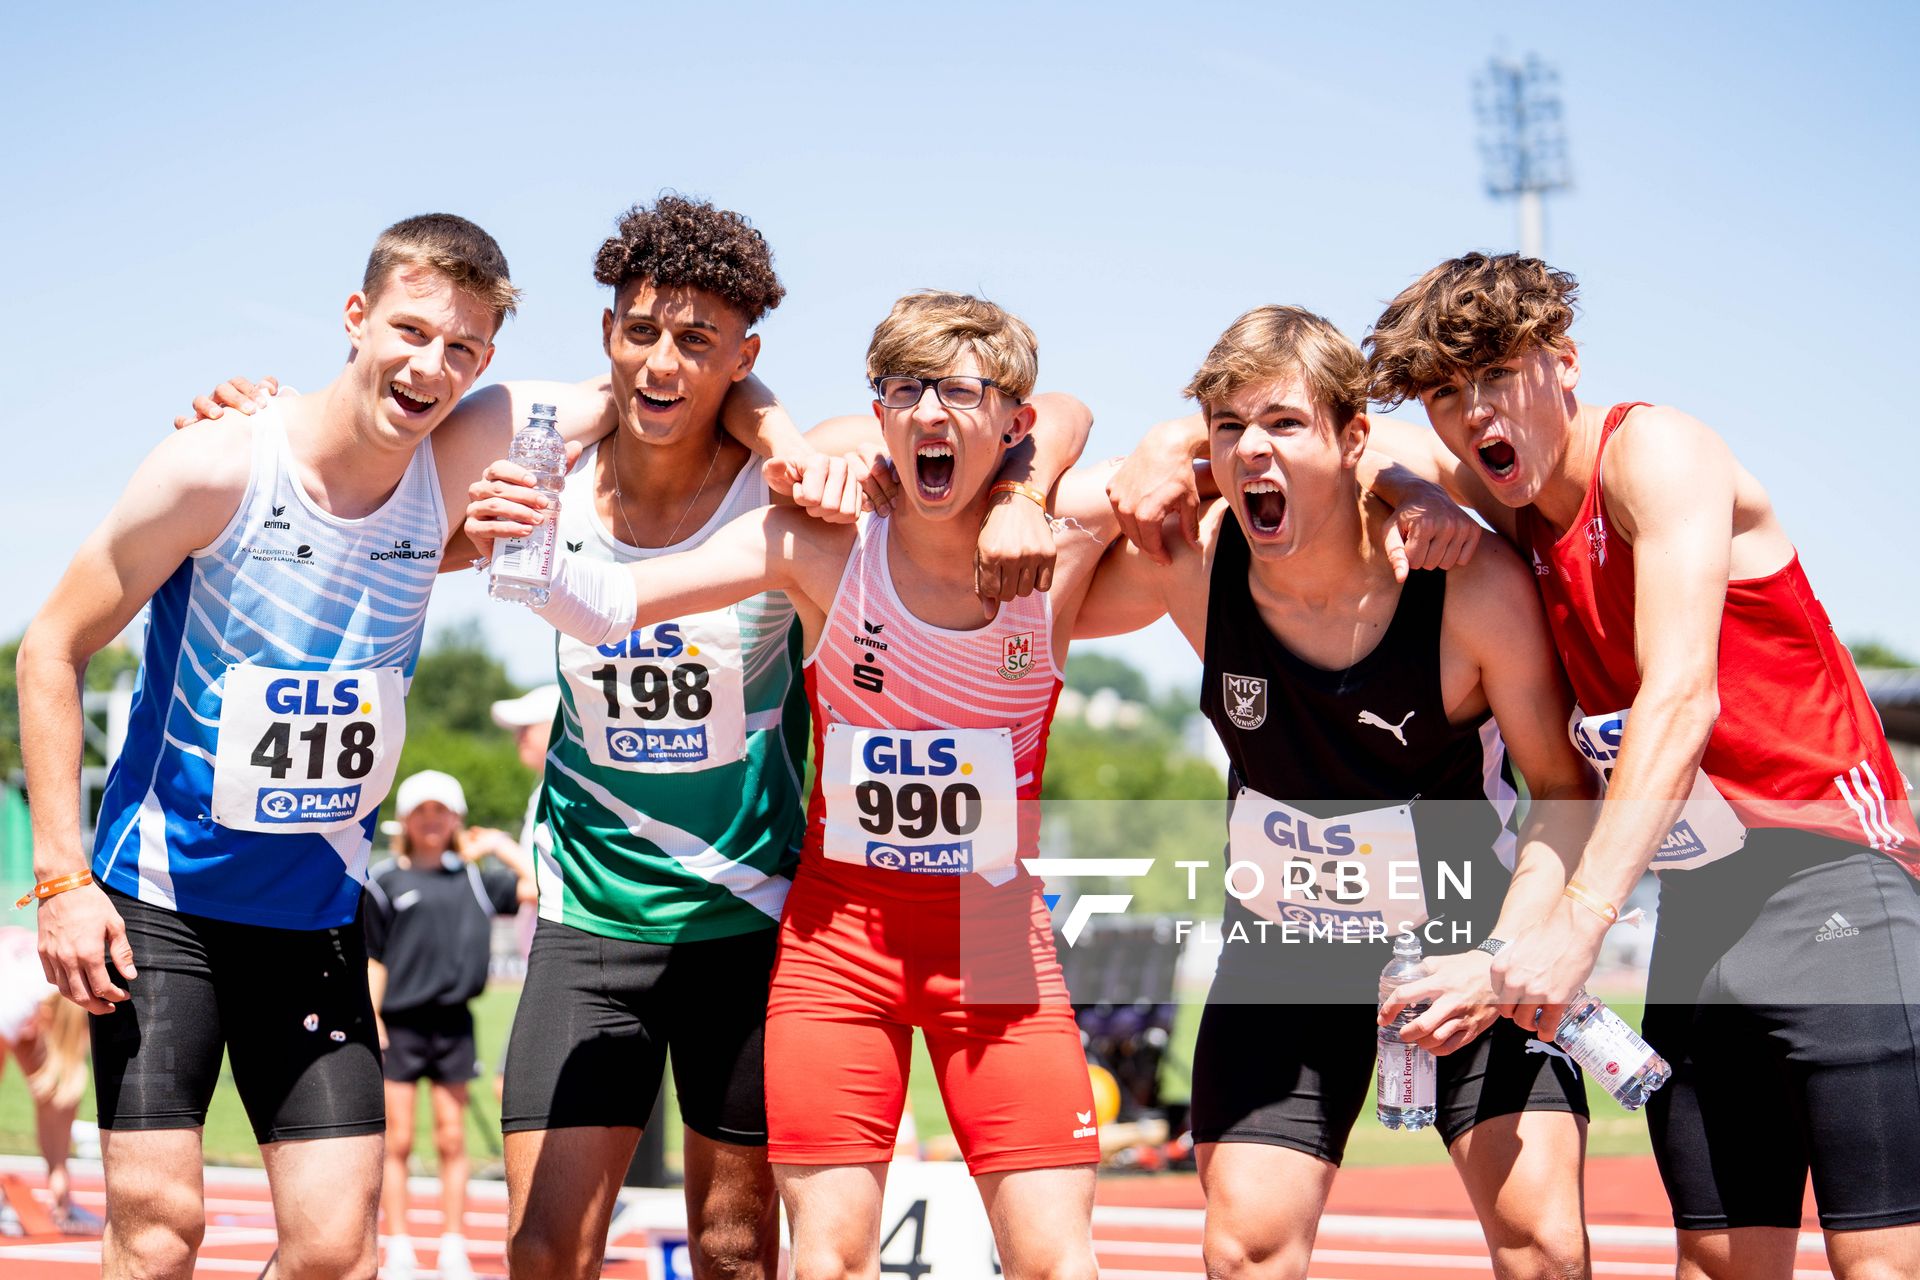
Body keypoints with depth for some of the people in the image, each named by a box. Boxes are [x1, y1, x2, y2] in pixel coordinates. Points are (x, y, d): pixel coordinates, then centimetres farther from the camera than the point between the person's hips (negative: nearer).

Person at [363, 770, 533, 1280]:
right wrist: (371, 1019, -6)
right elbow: (373, 959, 2)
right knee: (397, 1142, 1)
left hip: (453, 1023, 2)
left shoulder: (475, 879, 8)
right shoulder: (384, 881, 2)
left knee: (452, 1142, 5)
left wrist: (501, 845, 5)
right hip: (399, 1025, -2)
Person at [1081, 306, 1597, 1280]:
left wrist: (1502, 960, -27)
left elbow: (1564, 790, -13)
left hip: (1464, 934, -2)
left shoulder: (1474, 584, -24)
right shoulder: (1191, 563, -17)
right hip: (1284, 947, 2)